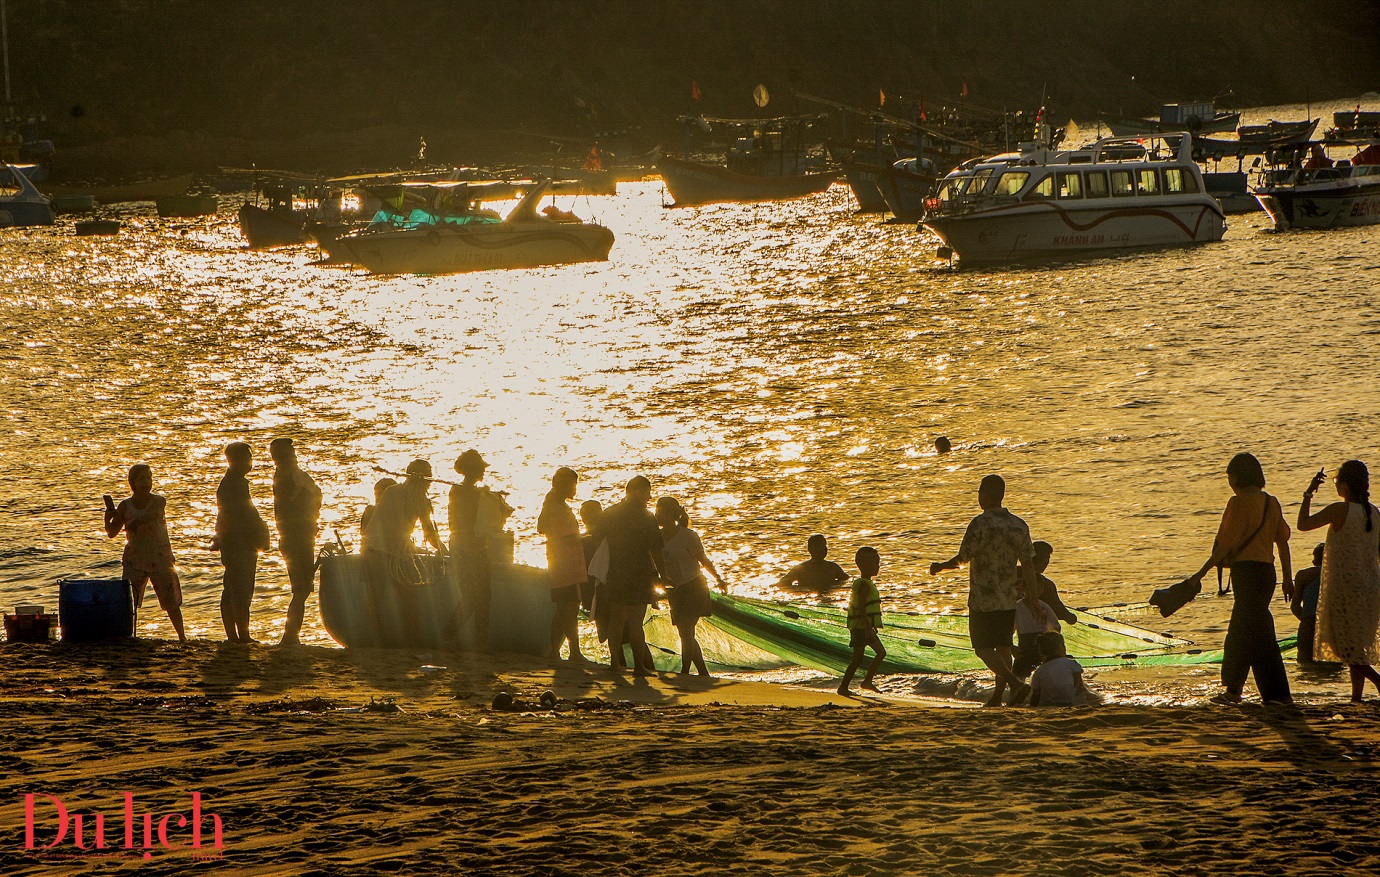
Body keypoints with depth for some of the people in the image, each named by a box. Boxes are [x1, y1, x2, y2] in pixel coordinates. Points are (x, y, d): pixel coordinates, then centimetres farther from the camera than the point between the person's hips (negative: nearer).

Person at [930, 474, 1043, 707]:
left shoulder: (980, 524, -16)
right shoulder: (1019, 525, 2)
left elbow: (962, 558, -13)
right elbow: (1028, 565, 0)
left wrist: (940, 566, 7)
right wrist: (1034, 600, 2)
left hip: (983, 600, -6)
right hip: (1009, 599, 6)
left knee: (984, 648, -1)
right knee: (1003, 646, 15)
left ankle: (1016, 683, -19)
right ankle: (998, 695, 19)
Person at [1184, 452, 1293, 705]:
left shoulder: (1239, 502, -11)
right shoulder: (1270, 503, 12)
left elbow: (1226, 544, -13)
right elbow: (1283, 541, 13)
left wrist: (1201, 574, -10)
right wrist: (1288, 578, 19)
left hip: (1246, 569, -8)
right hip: (1266, 570, 8)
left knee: (1258, 634, -7)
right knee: (1239, 632, 16)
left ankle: (1280, 694, -9)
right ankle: (1233, 690, 20)